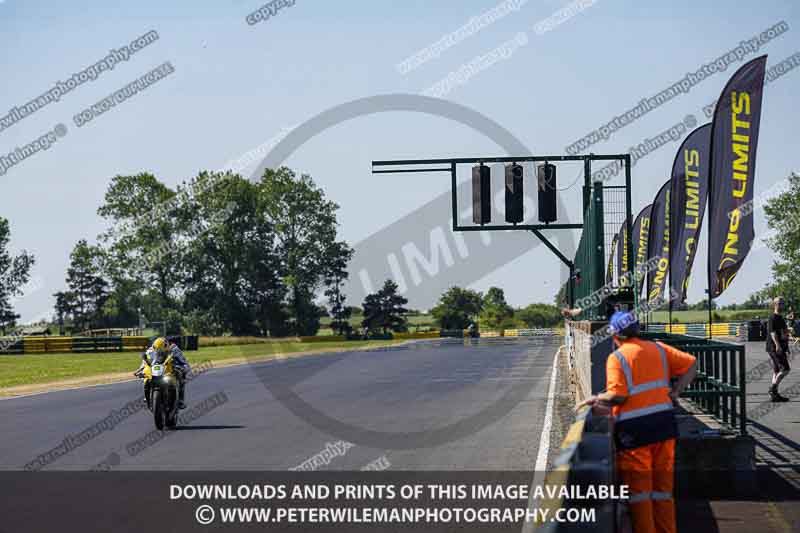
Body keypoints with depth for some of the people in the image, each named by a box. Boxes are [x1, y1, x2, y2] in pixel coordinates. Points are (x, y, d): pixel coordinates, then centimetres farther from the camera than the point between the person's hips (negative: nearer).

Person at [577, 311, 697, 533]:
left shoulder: (616, 358, -8)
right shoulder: (659, 349, 9)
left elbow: (617, 395, -16)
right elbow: (691, 364, 11)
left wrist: (596, 399, -1)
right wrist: (675, 391, 9)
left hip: (635, 429, -5)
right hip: (664, 423, 5)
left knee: (638, 489, 3)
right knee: (663, 487, 13)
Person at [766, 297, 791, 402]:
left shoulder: (781, 318, 20)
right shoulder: (772, 318, -11)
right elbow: (772, 332, -22)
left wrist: (787, 348, 28)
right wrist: (777, 345, -33)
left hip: (781, 348, 10)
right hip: (774, 348, -10)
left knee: (777, 371, 8)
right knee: (785, 369, -16)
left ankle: (774, 394, 9)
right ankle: (773, 389, -12)